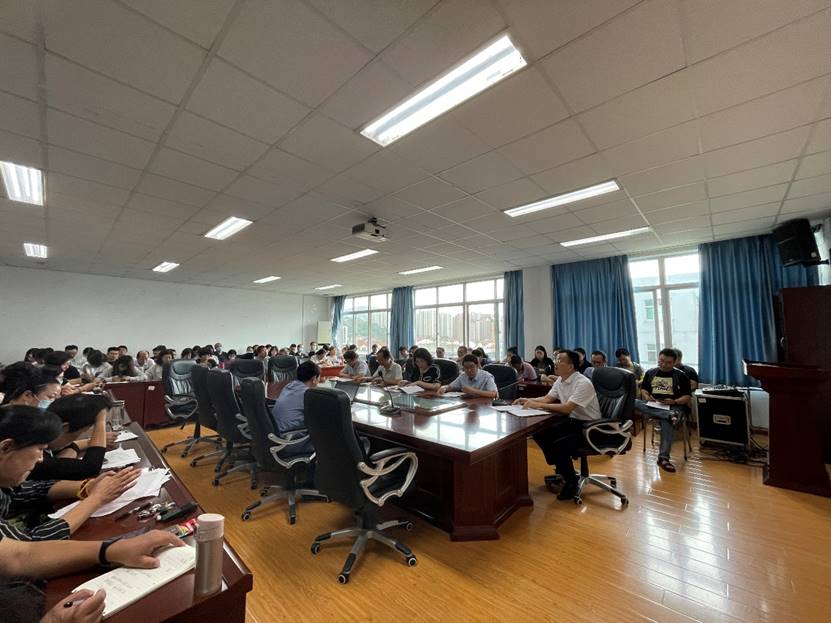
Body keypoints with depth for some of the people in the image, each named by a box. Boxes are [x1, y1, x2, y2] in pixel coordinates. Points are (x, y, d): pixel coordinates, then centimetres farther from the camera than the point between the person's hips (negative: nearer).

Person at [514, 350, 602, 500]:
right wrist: (527, 400, -10)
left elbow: (567, 408, -31)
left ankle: (571, 481, 1)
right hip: (572, 421, 8)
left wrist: (538, 405, -30)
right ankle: (561, 470, 17)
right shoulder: (560, 380, 1)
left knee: (559, 446, -27)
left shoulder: (583, 383, -24)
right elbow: (547, 399, 6)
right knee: (540, 435, -1)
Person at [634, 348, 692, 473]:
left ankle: (663, 457, -36)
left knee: (667, 421, -39)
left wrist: (674, 402, -15)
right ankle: (670, 416, -44)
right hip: (652, 405, 3)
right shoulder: (650, 373, 18)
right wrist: (646, 396, -1)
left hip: (673, 407, -3)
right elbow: (643, 389, 22)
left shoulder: (681, 375, 9)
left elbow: (688, 397, 5)